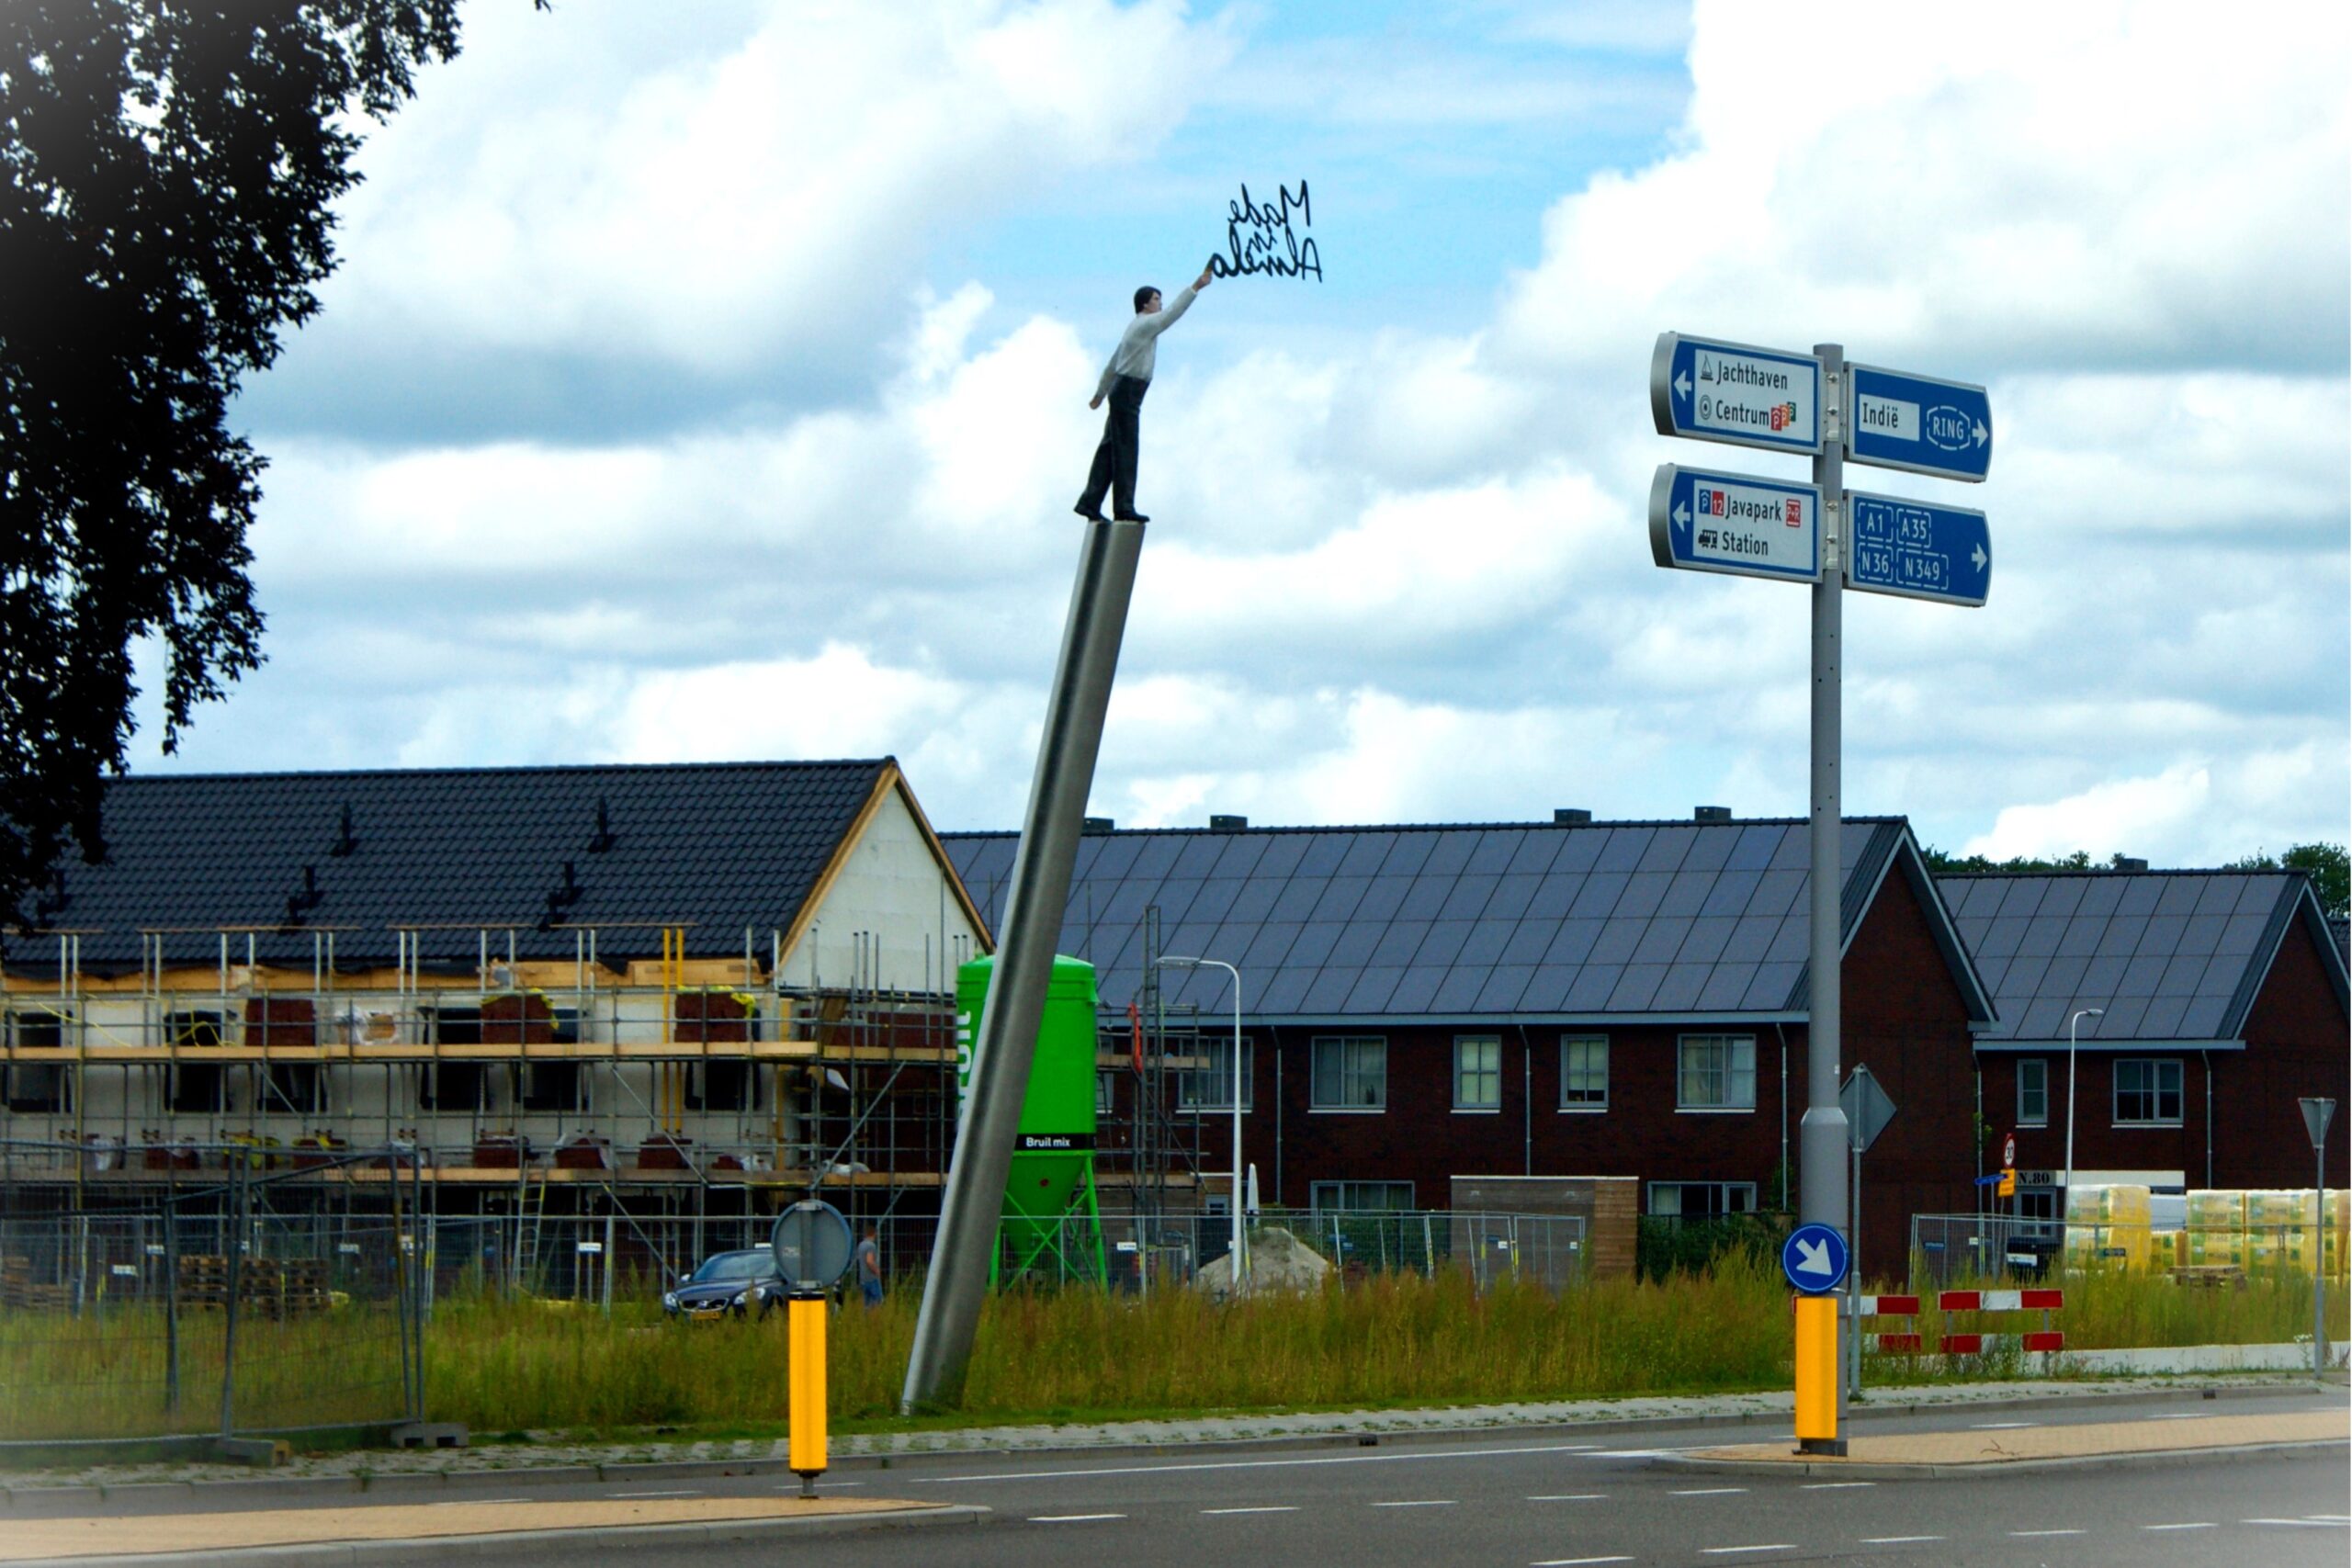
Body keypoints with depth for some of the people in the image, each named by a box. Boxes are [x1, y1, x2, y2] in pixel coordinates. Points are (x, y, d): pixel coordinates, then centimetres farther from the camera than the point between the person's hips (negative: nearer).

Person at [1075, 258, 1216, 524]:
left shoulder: (1135, 328, 22)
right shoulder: (1145, 325, -7)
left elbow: (1113, 363, 29)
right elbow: (1173, 312, -18)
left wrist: (1100, 393, 36)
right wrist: (1196, 287, -18)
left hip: (1122, 391, 10)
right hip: (1128, 392, -10)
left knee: (1110, 449, 9)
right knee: (1124, 450, -11)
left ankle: (1090, 503, 9)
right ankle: (1124, 506, -14)